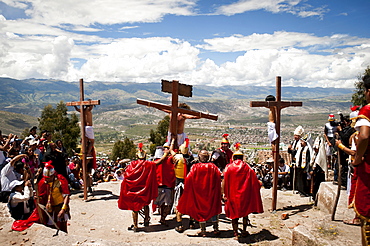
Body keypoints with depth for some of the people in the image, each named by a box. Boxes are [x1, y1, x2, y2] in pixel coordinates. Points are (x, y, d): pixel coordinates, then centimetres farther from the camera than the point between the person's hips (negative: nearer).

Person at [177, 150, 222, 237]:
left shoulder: (195, 167, -8)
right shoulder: (213, 167, -3)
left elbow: (189, 178, -13)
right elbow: (218, 177, -9)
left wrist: (187, 190, -1)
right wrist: (217, 191, 0)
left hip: (199, 192, -1)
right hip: (211, 192, 2)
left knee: (200, 209, 9)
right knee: (213, 208, 15)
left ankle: (203, 230, 13)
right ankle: (216, 229, 19)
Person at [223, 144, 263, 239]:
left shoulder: (228, 167, -3)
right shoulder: (247, 167, -1)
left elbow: (224, 181, -9)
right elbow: (254, 181, 1)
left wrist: (224, 194, -7)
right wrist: (259, 184, 20)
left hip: (232, 195, -1)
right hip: (245, 194, 1)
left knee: (234, 213, 8)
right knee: (245, 211, 17)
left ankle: (235, 233, 9)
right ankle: (244, 231, 24)